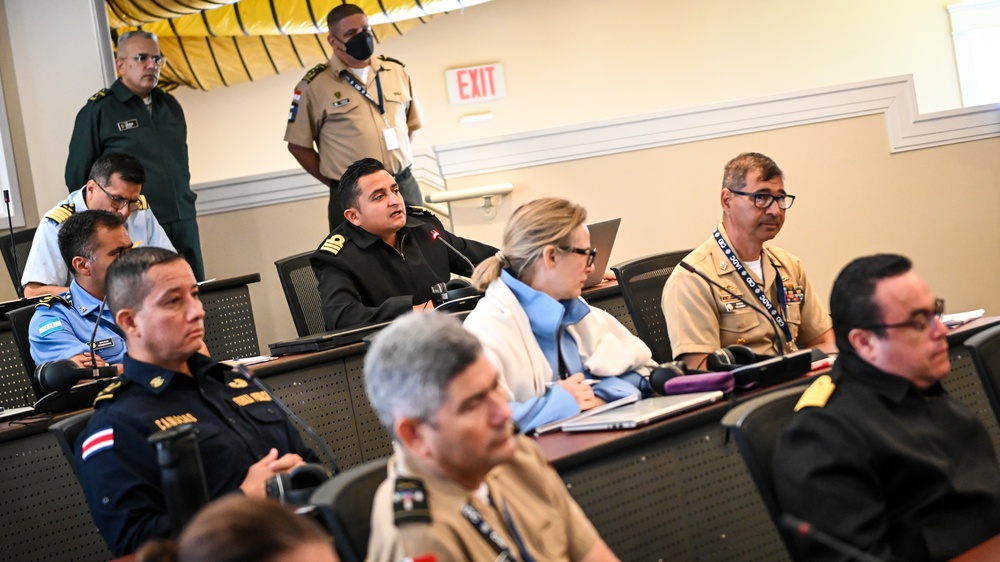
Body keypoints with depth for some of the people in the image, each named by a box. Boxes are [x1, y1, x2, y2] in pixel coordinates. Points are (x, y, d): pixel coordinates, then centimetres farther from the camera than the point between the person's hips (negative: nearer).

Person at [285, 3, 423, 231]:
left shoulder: (397, 71, 8)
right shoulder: (315, 85, -5)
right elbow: (298, 144, 0)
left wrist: (395, 162, 10)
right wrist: (337, 182, -1)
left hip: (405, 187, 4)